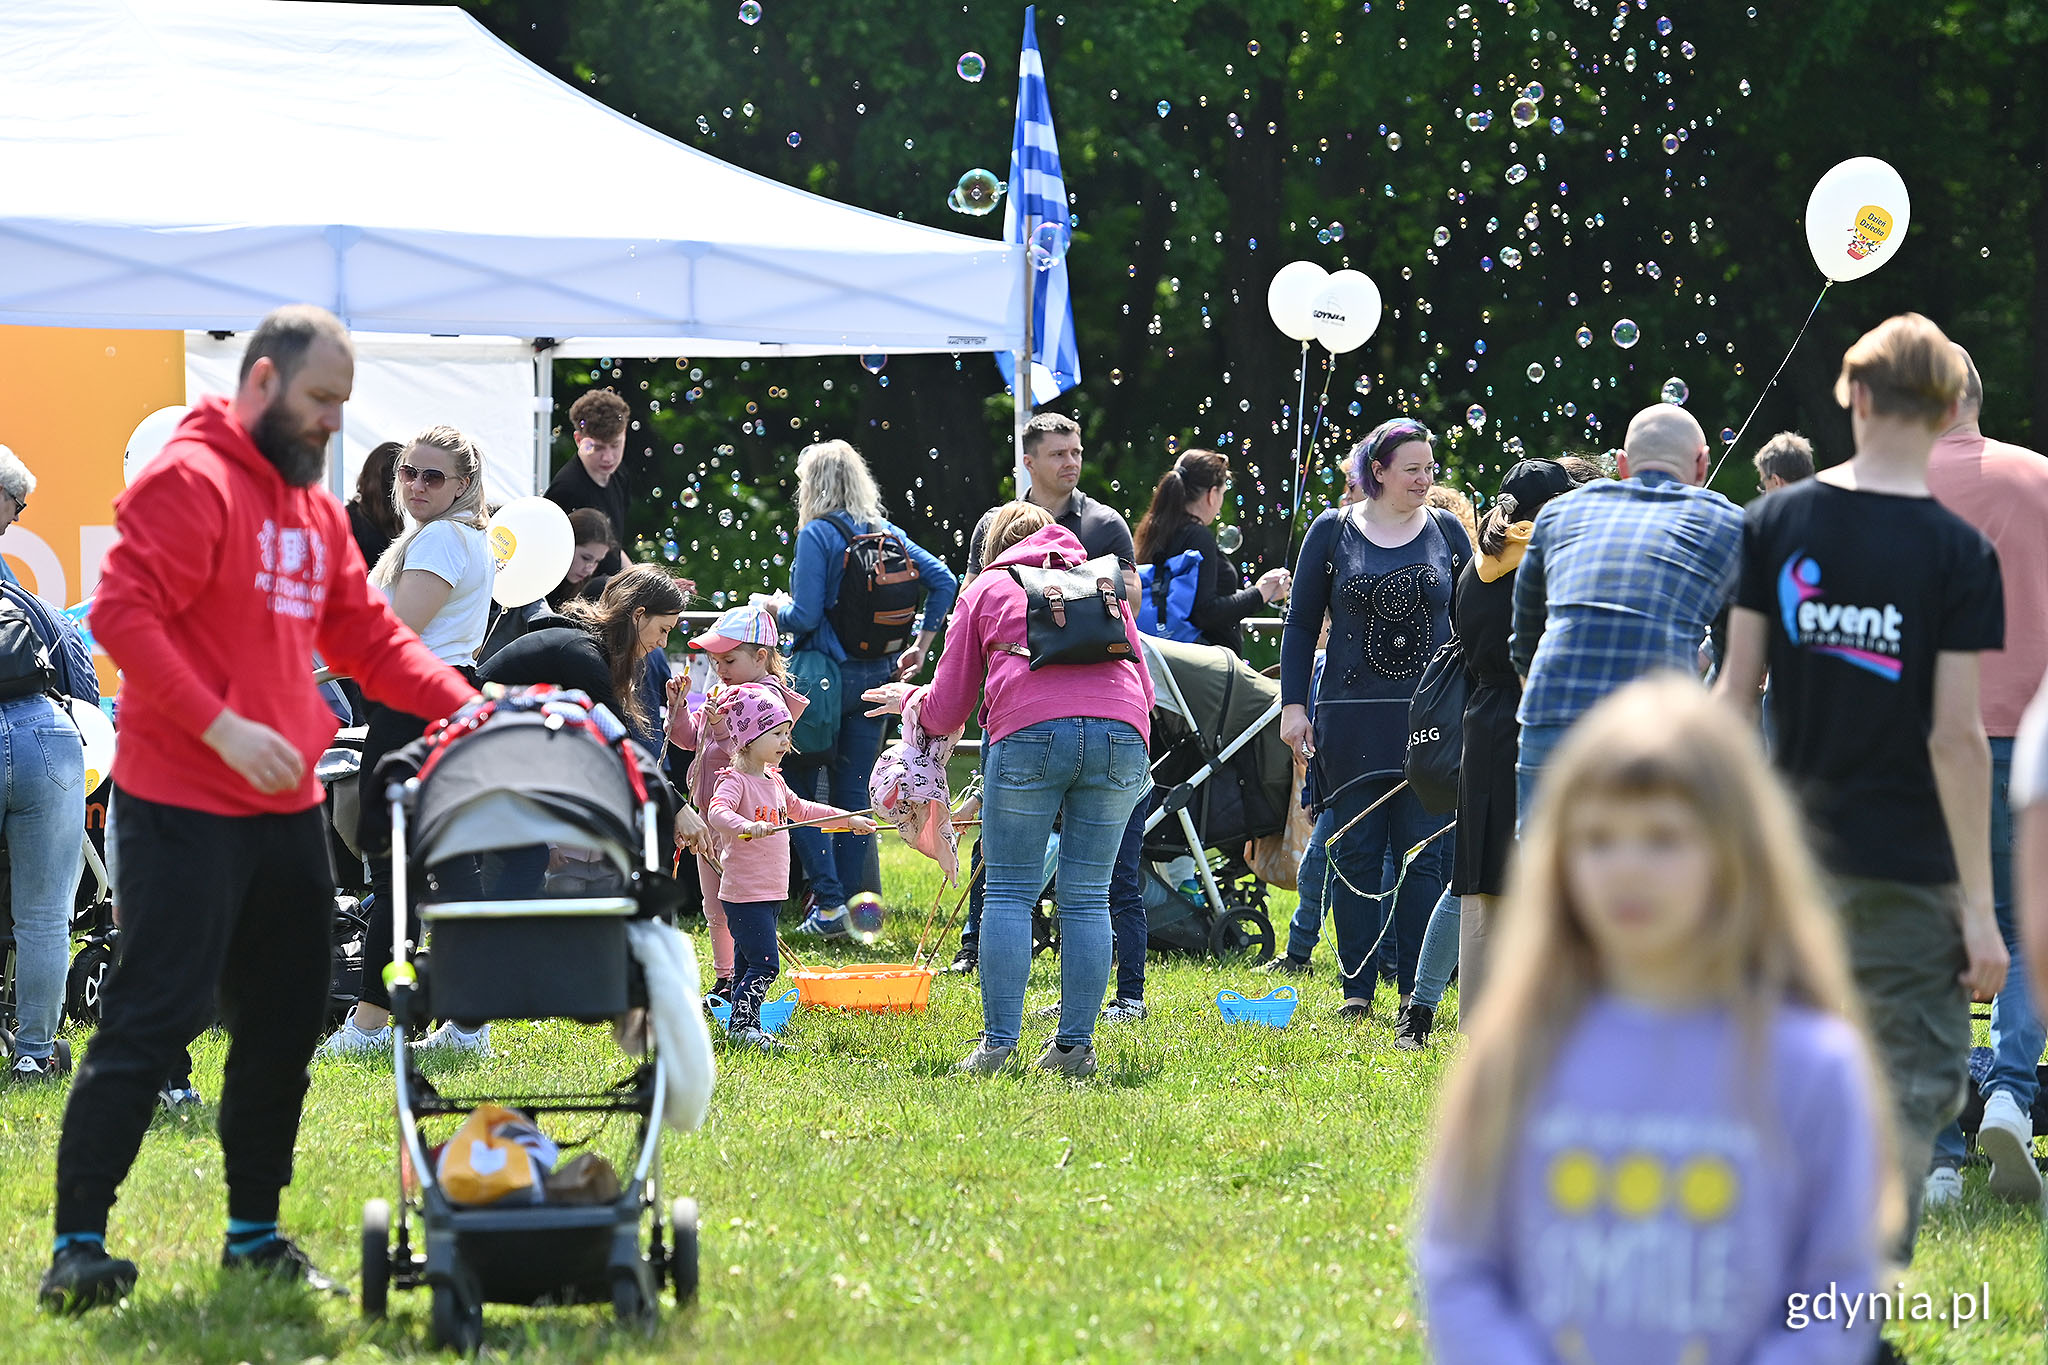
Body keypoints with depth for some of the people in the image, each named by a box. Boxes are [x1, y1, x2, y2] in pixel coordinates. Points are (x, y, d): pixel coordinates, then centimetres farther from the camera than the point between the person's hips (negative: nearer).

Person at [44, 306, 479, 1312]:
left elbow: (365, 635, 18)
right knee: (153, 1019, -10)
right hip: (183, 808, -9)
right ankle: (77, 1245, -7)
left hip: (286, 809, 9)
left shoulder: (316, 508, 17)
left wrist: (465, 707, 3)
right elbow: (123, 615, -19)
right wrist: (223, 727, -24)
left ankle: (256, 1232, 22)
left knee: (287, 1019, 12)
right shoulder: (190, 482, -11)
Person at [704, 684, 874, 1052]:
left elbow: (802, 809, 34)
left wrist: (848, 818, 36)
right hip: (744, 893, -9)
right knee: (765, 963, -14)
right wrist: (747, 826, -51)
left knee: (748, 965, 12)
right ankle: (741, 1025, -11)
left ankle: (745, 1028, 15)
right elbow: (717, 812, -32)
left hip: (770, 893, 9)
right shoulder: (735, 781, -13)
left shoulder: (774, 782, 16)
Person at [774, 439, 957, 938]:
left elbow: (804, 616, -17)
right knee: (854, 791, 10)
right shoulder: (887, 534, 7)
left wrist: (778, 609, 5)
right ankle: (853, 903, 9)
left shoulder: (817, 535, -11)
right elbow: (944, 582, 5)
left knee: (801, 788, 4)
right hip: (877, 673, 6)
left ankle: (829, 902, -6)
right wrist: (919, 647, 10)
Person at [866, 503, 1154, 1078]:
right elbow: (1143, 684, 30)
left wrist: (910, 699, 46)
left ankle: (997, 1043, -5)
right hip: (1121, 728, 2)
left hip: (1029, 728, -2)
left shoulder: (986, 588, 26)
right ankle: (1075, 1046, 3)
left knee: (1008, 892, 3)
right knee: (1087, 896, 7)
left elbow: (946, 712, 25)